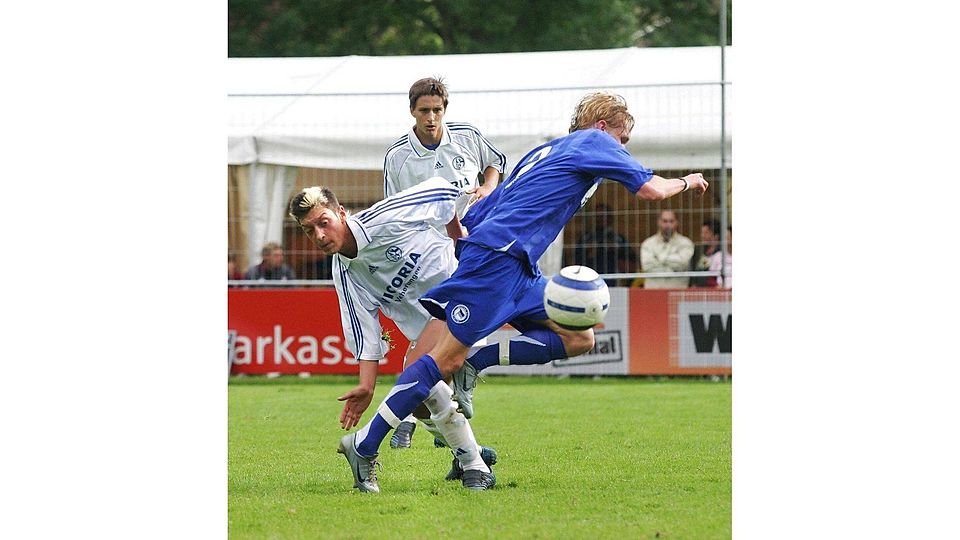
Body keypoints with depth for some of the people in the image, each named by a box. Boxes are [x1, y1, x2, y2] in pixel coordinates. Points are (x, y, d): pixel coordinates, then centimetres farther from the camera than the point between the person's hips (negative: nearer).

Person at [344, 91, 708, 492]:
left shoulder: (545, 152, 28)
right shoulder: (594, 141, 4)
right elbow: (650, 190, -1)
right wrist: (686, 182, 17)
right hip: (497, 260, -10)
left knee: (579, 338, 5)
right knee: (448, 358, -13)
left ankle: (476, 360, -1)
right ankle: (364, 445, -13)